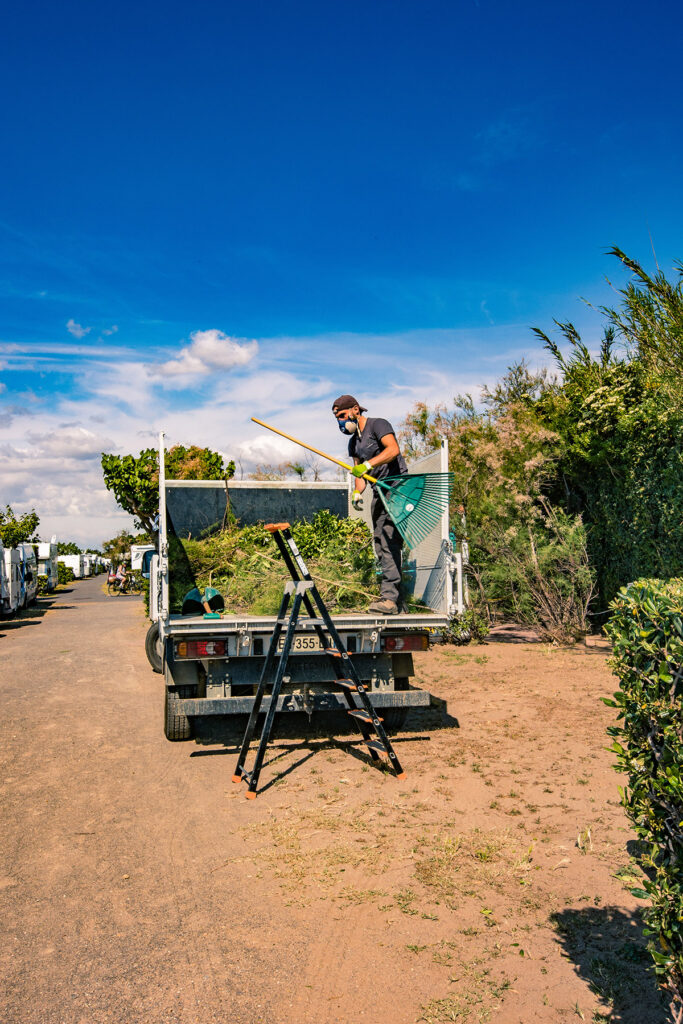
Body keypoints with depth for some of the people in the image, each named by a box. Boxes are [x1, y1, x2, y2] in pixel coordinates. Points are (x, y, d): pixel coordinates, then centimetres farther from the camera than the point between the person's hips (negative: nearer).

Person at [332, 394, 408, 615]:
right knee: (380, 544, 4)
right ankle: (395, 598, 8)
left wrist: (368, 464, -29)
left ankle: (389, 598, -22)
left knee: (388, 540, -18)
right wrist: (358, 492, -1)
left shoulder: (377, 424, -5)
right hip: (379, 491, 9)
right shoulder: (354, 441, 19)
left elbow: (393, 449, -21)